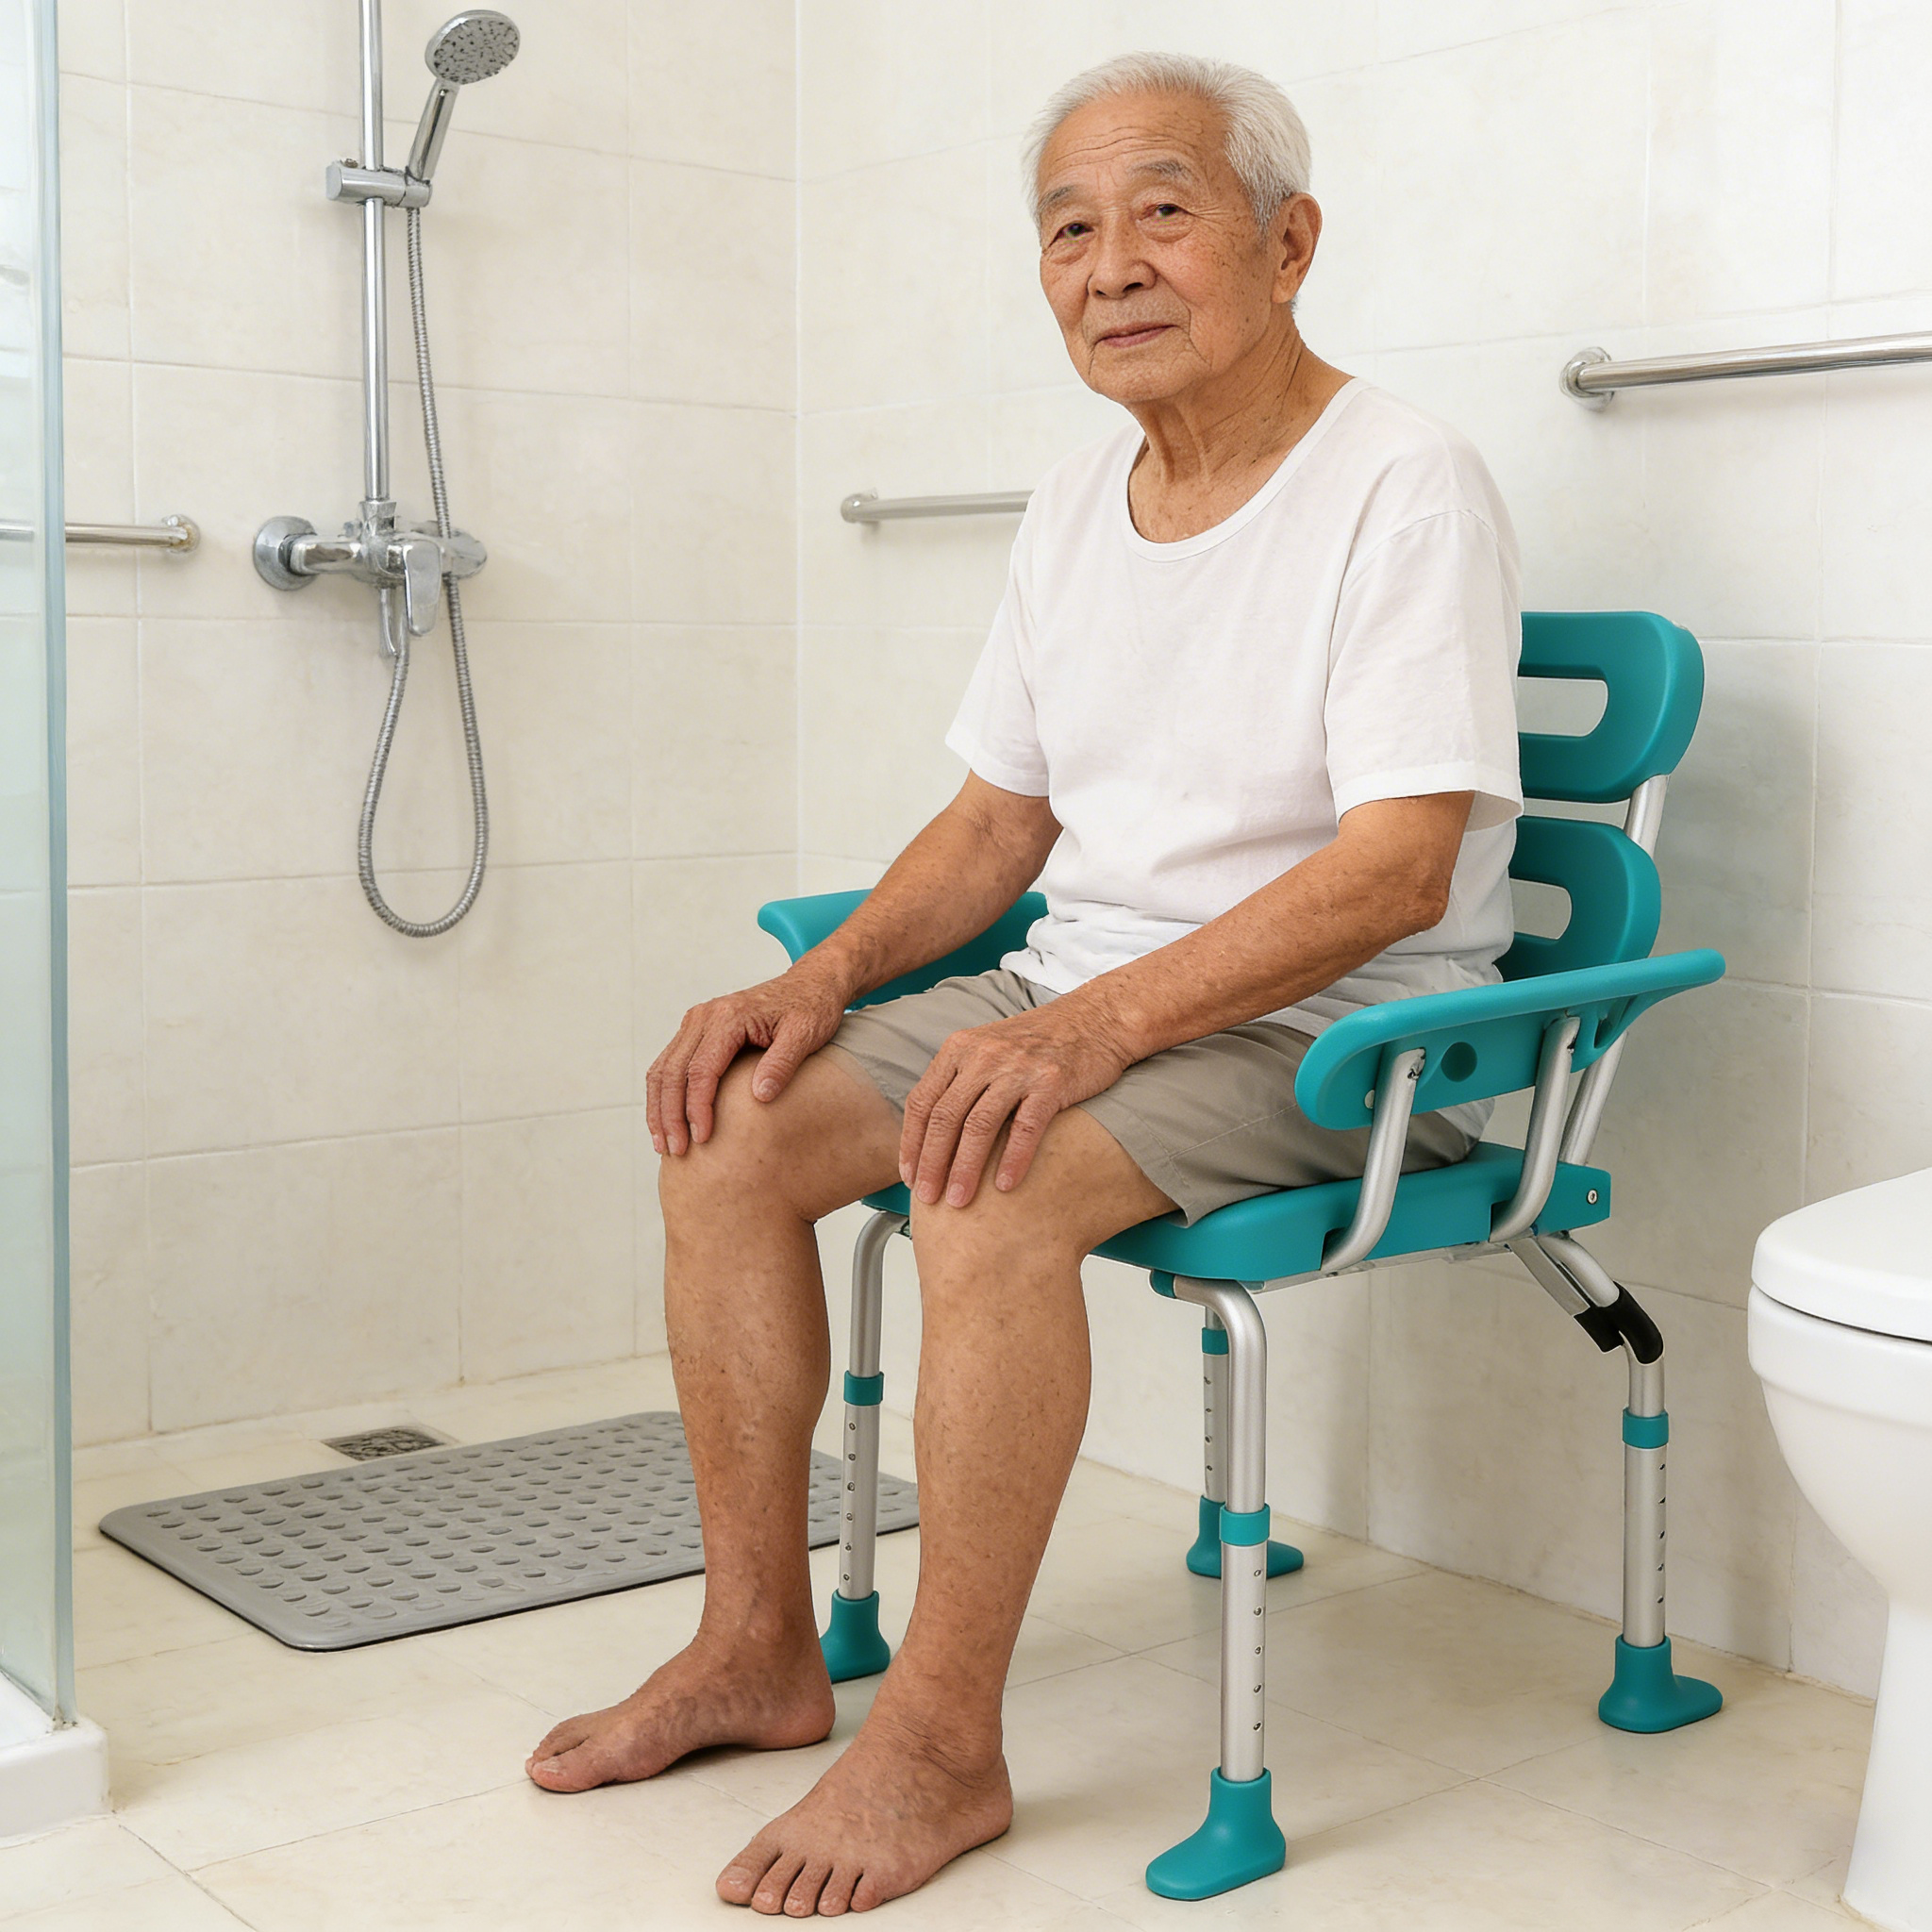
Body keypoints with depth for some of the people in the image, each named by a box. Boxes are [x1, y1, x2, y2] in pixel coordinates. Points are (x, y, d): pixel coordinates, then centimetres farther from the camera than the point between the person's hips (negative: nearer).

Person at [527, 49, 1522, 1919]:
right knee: (730, 1130, -8)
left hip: (1331, 1029, -7)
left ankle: (941, 1742, -16)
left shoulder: (1404, 487, -13)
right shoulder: (1073, 503, 11)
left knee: (984, 1187, -32)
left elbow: (1400, 864, -22)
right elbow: (1000, 815, 15)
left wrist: (1101, 1024, -30)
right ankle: (758, 1646, 4)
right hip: (1083, 994, 8)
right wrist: (831, 973, -2)